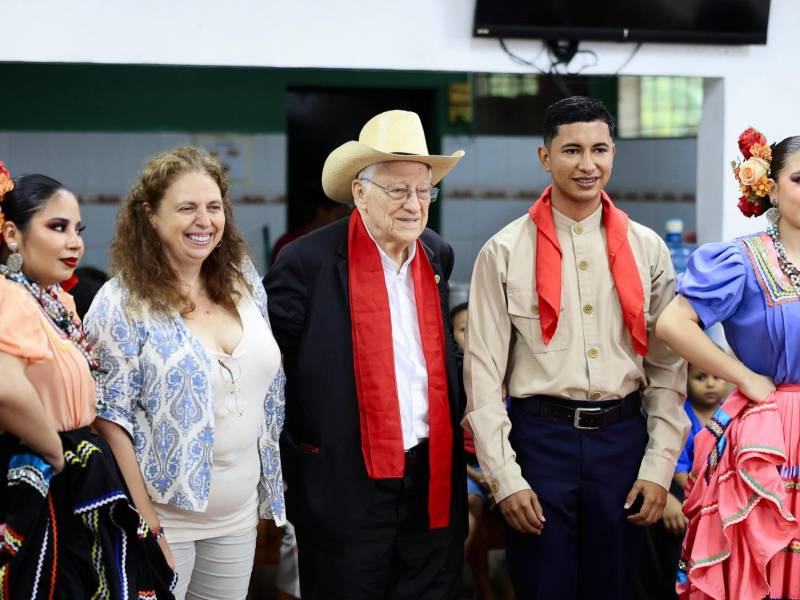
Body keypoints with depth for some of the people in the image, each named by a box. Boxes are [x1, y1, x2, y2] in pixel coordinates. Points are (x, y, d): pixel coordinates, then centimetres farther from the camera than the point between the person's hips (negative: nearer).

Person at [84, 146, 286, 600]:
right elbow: (112, 420, -13)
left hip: (240, 517, 5)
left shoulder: (245, 283, 5)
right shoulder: (121, 304, -11)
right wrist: (146, 526, -16)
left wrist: (272, 479, 12)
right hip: (165, 516, -5)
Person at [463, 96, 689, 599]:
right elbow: (484, 370, -3)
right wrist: (504, 477, -8)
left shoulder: (647, 250, 5)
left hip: (623, 438, 2)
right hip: (540, 439, -2)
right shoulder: (505, 252, -2)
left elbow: (668, 366, 6)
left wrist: (659, 467, -1)